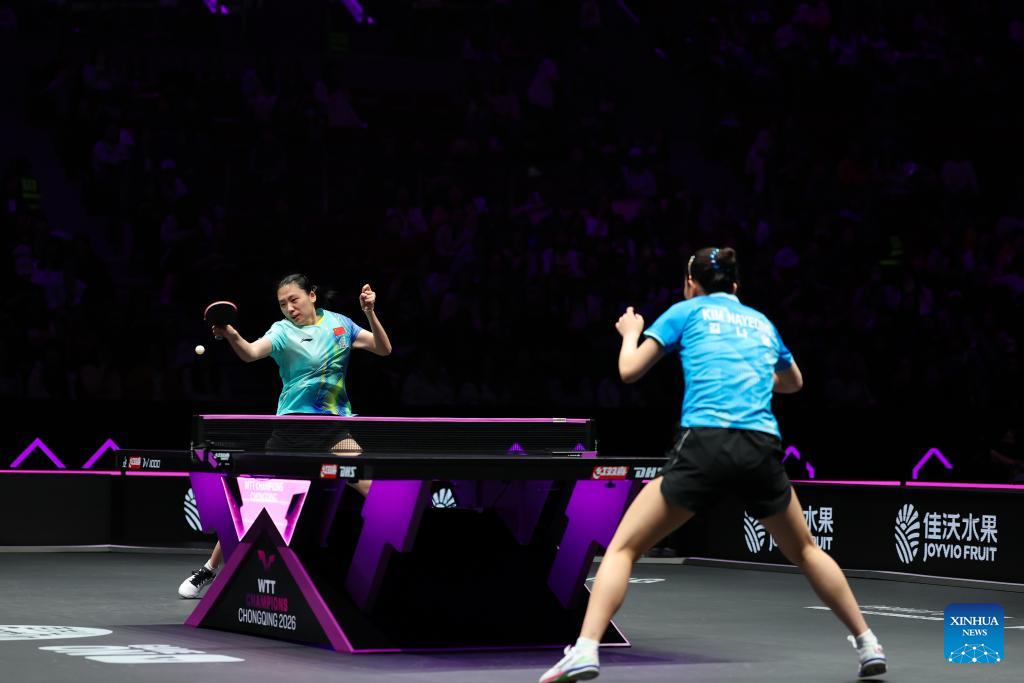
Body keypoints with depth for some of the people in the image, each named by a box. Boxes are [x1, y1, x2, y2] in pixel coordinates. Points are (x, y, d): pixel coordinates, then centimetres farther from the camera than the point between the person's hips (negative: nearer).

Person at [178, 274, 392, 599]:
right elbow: (252, 352, -24)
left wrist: (370, 313, -12)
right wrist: (231, 336, -45)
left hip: (336, 427, 1)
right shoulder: (283, 331, -5)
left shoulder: (339, 324, 5)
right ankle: (209, 570, 15)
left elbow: (383, 349, 4)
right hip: (292, 428, -1)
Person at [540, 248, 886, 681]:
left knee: (622, 548, 4)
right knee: (805, 551, 27)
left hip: (705, 444, -3)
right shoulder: (761, 322, 26)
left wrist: (630, 333, 32)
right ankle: (868, 644, 26)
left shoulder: (687, 311, 14)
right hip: (763, 449, 3)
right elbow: (794, 382, 43)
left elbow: (630, 371, 12)